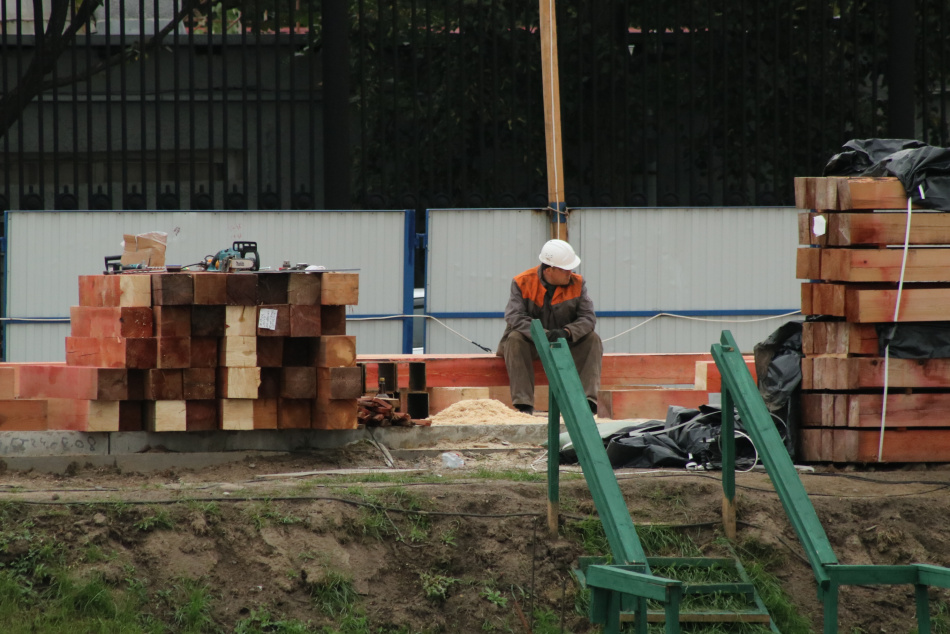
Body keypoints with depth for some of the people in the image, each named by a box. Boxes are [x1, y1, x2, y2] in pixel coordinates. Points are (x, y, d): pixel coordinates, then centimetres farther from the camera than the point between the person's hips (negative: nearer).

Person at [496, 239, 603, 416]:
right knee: (515, 339, -33)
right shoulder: (522, 282, -11)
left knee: (592, 339, -22)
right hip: (531, 342, -2)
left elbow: (588, 317, -11)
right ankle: (523, 404, -40)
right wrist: (544, 335, -37)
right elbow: (514, 317, -23)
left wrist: (566, 332, -32)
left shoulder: (577, 283, -3)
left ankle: (587, 400, -32)